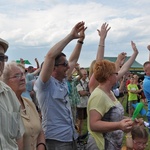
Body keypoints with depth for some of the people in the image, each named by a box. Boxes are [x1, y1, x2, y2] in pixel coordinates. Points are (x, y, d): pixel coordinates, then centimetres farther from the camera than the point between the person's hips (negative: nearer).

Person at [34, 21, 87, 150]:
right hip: (56, 139, -8)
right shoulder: (44, 84, -16)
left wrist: (80, 40, 9)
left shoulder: (63, 81, 6)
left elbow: (73, 60, 15)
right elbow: (50, 55, -28)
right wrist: (71, 36, -24)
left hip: (71, 137, 8)